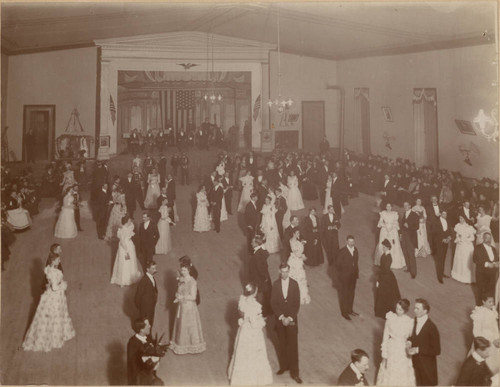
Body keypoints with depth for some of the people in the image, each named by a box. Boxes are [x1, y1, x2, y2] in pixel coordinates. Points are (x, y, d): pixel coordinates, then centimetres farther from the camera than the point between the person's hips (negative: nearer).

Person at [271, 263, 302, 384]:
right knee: (282, 344, 10)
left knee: (293, 346, -1)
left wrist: (290, 318, -12)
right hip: (280, 319, 1)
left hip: (292, 319, -1)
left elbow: (297, 303, -5)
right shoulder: (276, 284, -4)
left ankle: (294, 373, 5)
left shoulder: (294, 284, -7)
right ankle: (283, 366, 27)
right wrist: (281, 317, -11)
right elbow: (273, 303, -3)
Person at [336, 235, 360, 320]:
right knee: (344, 294, 6)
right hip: (344, 277, -6)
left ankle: (350, 310, 33)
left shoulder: (355, 250, 1)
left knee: (351, 293, 17)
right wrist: (340, 275, -10)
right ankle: (344, 312, 19)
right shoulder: (342, 251, -18)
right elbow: (338, 264, -12)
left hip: (353, 276, 6)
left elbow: (356, 262, 9)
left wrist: (356, 272, 7)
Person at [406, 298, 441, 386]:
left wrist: (418, 350, -24)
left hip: (427, 366, -6)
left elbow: (436, 351, -20)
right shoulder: (415, 322, -3)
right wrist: (409, 341, -7)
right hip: (416, 362, 6)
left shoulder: (432, 328, -22)